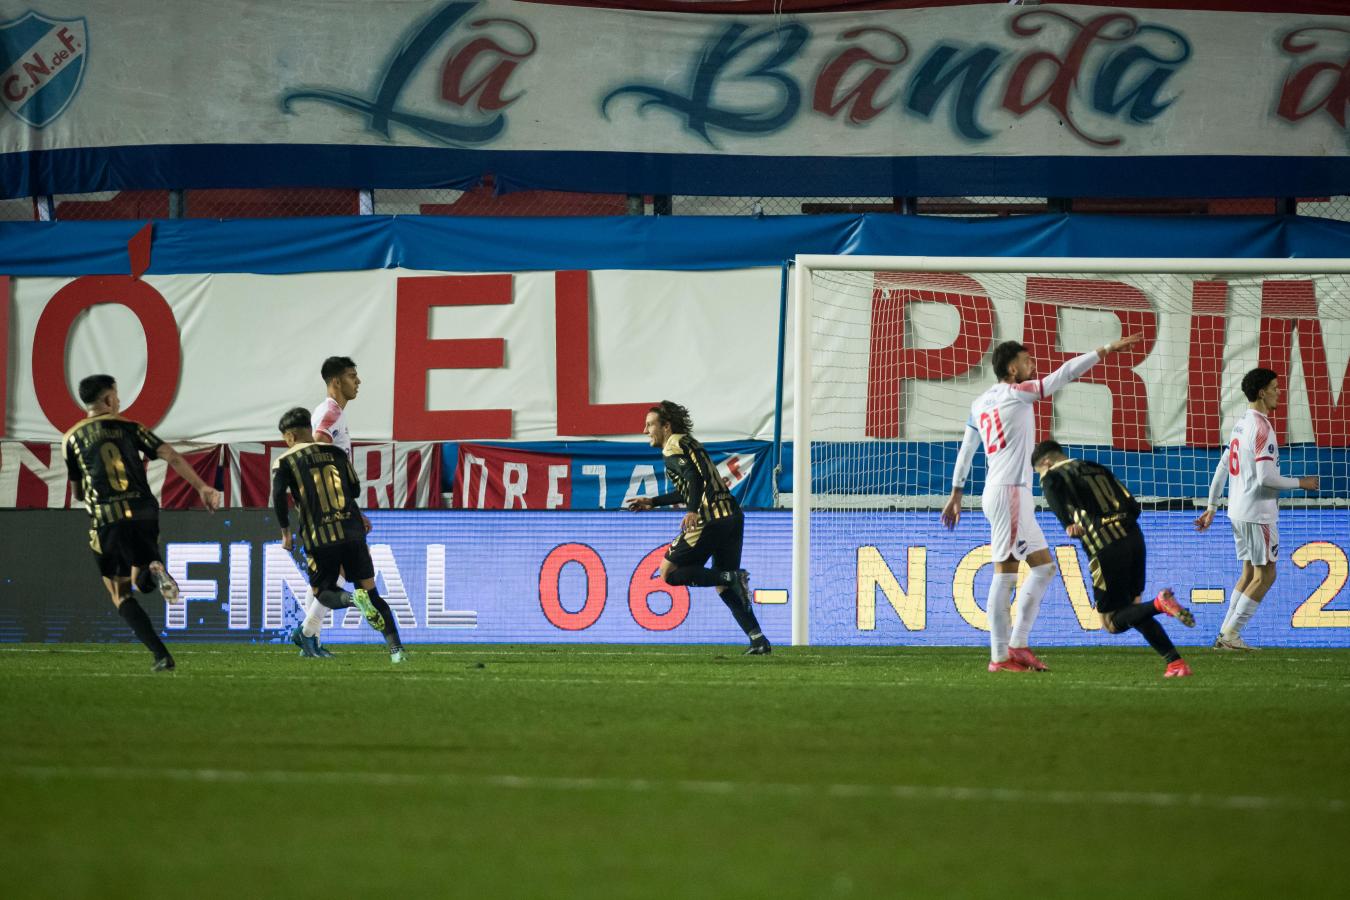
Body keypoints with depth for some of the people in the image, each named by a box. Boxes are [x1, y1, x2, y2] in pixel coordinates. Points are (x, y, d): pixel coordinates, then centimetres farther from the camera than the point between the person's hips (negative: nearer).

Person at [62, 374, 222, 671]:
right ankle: (155, 570, -16)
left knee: (120, 594, 6)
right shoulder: (130, 428, 10)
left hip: (107, 520, -2)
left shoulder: (72, 439, 10)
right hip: (145, 512, 2)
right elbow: (171, 457, 0)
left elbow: (78, 493, 16)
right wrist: (202, 487, 0)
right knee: (139, 577, 24)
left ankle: (162, 656, -10)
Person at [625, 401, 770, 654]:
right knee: (724, 587, 14)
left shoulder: (673, 447, -2)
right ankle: (758, 639, 1)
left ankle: (732, 578, -15)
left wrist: (692, 511, -32)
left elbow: (693, 477, -19)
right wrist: (652, 502, 47)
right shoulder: (687, 444, 27)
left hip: (711, 519, -9)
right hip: (732, 515, 9)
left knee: (668, 572, -1)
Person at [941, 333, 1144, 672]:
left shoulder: (980, 403, 16)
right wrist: (1107, 350, -9)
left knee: (1043, 566, 12)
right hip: (1009, 492, -9)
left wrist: (957, 493, 29)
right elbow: (1063, 374, -11)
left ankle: (1017, 644, 8)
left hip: (1007, 495, 9)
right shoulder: (1016, 393, -7)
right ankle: (1000, 657, -10)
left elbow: (966, 450, 22)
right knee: (1005, 573, -8)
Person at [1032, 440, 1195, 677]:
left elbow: (1056, 495, -18)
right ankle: (1176, 662, 7)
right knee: (1131, 608, 21)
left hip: (1106, 547, -7)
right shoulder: (1096, 469, 26)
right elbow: (1133, 506, 18)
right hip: (1134, 537, 7)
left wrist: (1068, 524, -25)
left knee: (1112, 623, 4)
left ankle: (1160, 604, -23)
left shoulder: (1052, 477, 9)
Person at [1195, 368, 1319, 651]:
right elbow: (1266, 477, -23)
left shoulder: (1242, 425, 12)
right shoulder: (1261, 428, -17)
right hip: (1257, 513, -9)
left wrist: (1212, 506, 21)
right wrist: (1300, 483, -10)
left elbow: (1221, 467, 16)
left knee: (1250, 573, 15)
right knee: (1265, 575, -2)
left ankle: (1226, 635, 13)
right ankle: (1230, 634, -5)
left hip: (1239, 511, 9)